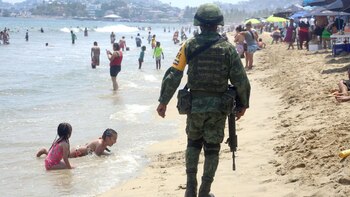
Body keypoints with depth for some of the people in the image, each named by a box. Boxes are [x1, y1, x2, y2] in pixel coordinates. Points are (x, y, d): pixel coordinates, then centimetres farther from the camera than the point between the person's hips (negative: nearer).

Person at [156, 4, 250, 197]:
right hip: (218, 107, -1)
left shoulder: (189, 46, -6)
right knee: (212, 149, 11)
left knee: (193, 143, 21)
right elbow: (241, 80, -6)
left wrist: (163, 101, 2)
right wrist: (243, 104, 9)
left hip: (195, 105, 1)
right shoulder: (227, 48, -7)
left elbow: (173, 76, -7)